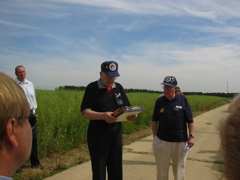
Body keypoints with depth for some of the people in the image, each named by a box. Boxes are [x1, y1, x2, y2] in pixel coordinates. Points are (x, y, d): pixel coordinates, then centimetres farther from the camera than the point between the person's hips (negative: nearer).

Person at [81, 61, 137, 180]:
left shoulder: (119, 88, 7)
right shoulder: (92, 88, -7)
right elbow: (85, 112, -14)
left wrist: (131, 115, -14)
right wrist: (103, 116, -30)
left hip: (116, 133, 5)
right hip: (98, 135, -4)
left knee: (116, 170, 11)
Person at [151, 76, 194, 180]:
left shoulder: (182, 99, -4)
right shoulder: (159, 101, 0)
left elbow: (189, 120, 0)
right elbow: (154, 121, 7)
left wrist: (191, 136, -3)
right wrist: (154, 136, 5)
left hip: (180, 141, -1)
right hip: (162, 140, 1)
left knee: (179, 167, 13)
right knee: (162, 169, 9)